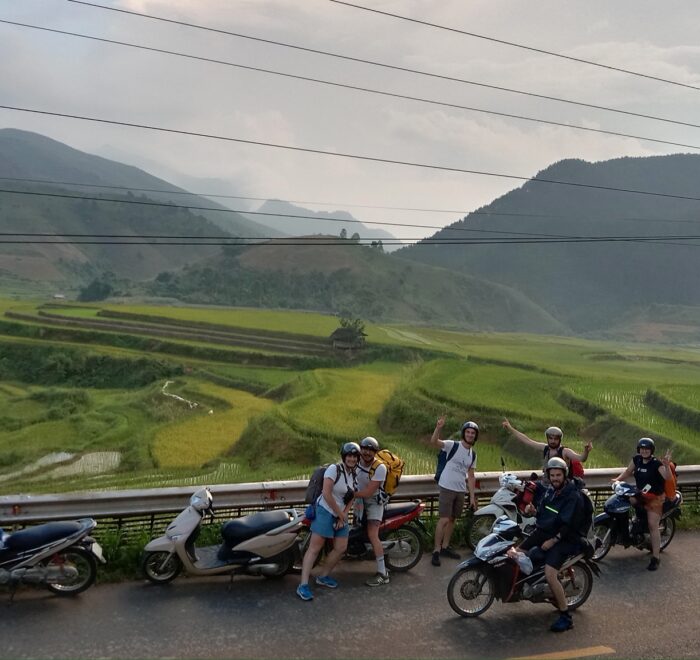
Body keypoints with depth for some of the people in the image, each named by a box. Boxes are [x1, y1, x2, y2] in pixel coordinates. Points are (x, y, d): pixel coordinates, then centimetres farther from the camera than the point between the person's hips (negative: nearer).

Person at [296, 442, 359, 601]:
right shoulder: (334, 469, -15)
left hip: (341, 515, 8)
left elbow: (351, 498, 11)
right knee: (315, 548, -10)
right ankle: (303, 585, -10)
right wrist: (340, 513, -12)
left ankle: (322, 576, 24)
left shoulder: (355, 475, 9)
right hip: (325, 511, -8)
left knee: (341, 548, 7)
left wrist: (344, 515, -3)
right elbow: (326, 494, -20)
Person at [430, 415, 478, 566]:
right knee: (444, 519, -8)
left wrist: (472, 496, 10)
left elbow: (471, 476, 14)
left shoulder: (473, 454, 9)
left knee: (452, 519, 15)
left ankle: (445, 547, 27)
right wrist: (438, 427, -44)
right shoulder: (452, 445, -10)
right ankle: (436, 550, 0)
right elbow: (433, 442, -26)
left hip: (461, 491, 6)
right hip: (447, 488, -6)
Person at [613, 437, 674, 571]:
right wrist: (618, 479, -4)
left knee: (653, 526, -11)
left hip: (655, 497, -6)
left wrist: (667, 465, -48)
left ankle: (656, 557, -5)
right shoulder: (636, 459, -1)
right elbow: (628, 471, 11)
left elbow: (669, 478, -30)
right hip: (640, 494, 6)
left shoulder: (656, 463, -19)